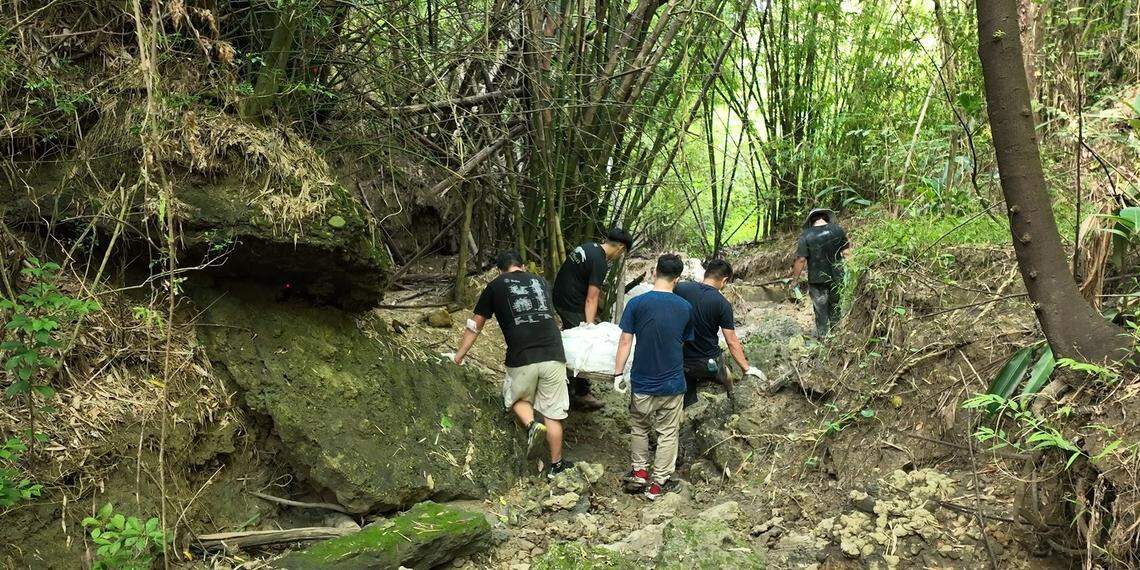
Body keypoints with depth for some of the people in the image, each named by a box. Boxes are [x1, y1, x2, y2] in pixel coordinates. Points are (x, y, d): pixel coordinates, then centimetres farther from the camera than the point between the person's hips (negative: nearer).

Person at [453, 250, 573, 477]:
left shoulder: (495, 286, 10)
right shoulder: (541, 282, 18)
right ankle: (556, 464, 18)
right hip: (553, 356, 2)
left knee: (518, 399, 25)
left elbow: (475, 325, 14)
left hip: (521, 359, -2)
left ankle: (532, 424, -2)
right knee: (553, 413, 12)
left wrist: (459, 355, 23)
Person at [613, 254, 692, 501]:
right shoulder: (685, 308, -3)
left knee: (639, 427, 22)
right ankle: (658, 483, 16)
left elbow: (625, 342, -11)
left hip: (643, 382, -1)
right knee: (668, 434, 13)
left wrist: (618, 373, -4)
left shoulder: (637, 303, -11)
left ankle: (640, 472, 29)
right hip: (673, 383, 1)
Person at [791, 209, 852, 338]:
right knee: (835, 304, 20)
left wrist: (795, 278, -6)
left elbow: (801, 260, -15)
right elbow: (846, 250, 2)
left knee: (820, 308, 9)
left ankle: (822, 336, 16)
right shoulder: (837, 229, -6)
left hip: (816, 279, -3)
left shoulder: (806, 235, -14)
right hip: (836, 277, 3)